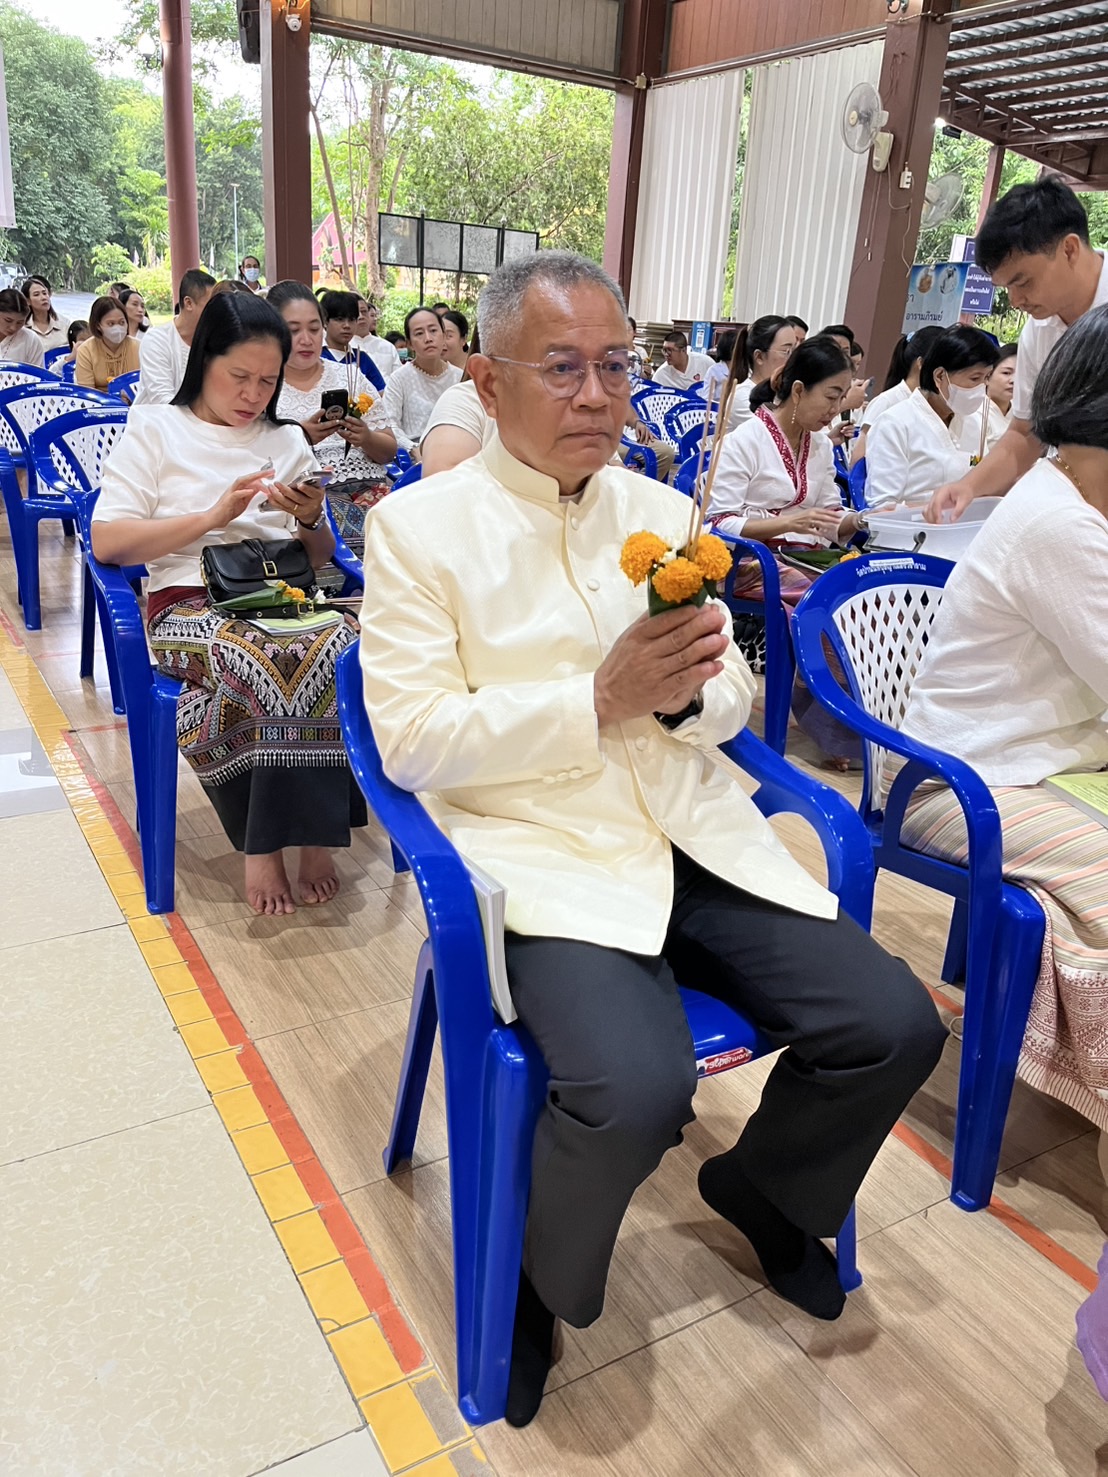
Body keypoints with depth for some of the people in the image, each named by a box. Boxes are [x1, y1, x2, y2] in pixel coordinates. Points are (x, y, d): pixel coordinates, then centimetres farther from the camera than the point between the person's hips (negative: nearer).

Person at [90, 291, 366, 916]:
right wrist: (214, 516, -7)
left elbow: (320, 560, 22)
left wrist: (311, 520, -1)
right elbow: (107, 542, 1)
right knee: (271, 659, -38)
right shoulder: (155, 428, 13)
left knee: (348, 646, -33)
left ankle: (312, 832, -22)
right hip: (191, 605, -3)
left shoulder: (288, 441, 23)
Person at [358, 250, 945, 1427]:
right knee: (635, 1087, -29)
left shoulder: (662, 511, 12)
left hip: (691, 836, 6)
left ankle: (762, 1188, 26)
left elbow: (733, 703, 13)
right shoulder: (417, 526, -3)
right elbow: (411, 742, -10)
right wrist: (602, 695, -18)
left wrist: (686, 690, -11)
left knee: (893, 1028, -8)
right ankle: (530, 1279, 8)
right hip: (538, 848, -5)